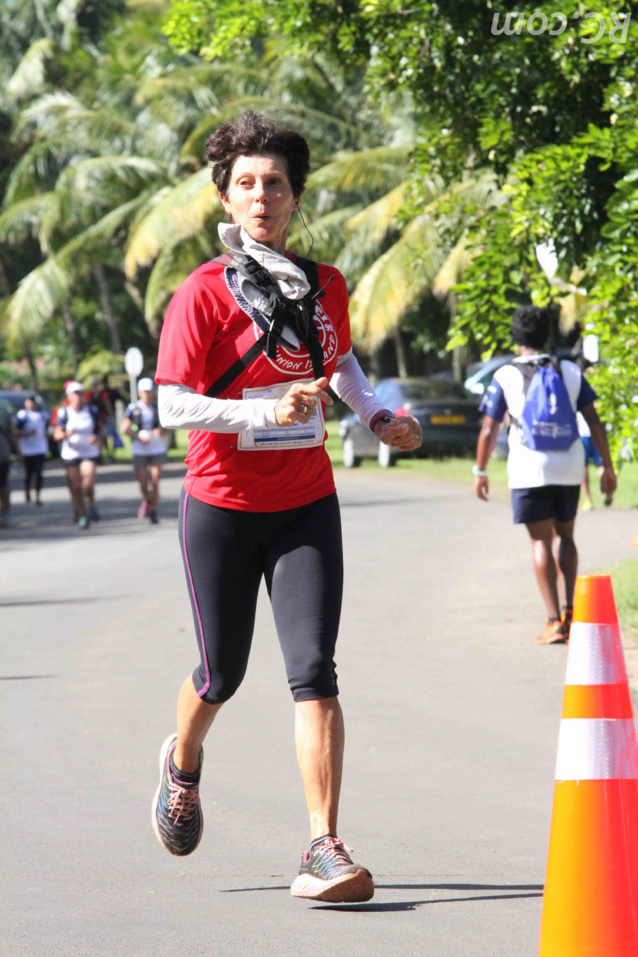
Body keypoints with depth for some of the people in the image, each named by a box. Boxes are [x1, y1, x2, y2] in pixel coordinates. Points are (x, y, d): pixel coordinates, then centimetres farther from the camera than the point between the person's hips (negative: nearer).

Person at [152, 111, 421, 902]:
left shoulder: (326, 288, 5)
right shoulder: (203, 294, -9)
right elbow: (172, 406, -15)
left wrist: (377, 416, 8)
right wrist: (265, 412, -27)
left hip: (305, 505, 2)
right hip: (222, 507, -2)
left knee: (313, 671, -11)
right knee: (222, 673, 11)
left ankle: (324, 850, -14)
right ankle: (183, 763, 46)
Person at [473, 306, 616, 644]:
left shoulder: (505, 377, -3)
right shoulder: (570, 372, 6)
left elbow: (488, 431, -3)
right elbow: (594, 422, 5)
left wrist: (480, 471, 9)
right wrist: (607, 467, 11)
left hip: (530, 470, -3)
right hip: (569, 467, 3)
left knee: (541, 541, 0)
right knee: (564, 536, 18)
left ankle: (554, 621, -7)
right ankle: (568, 608, 4)